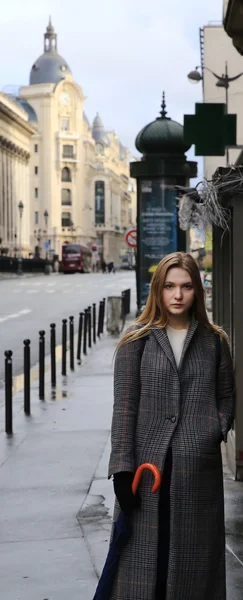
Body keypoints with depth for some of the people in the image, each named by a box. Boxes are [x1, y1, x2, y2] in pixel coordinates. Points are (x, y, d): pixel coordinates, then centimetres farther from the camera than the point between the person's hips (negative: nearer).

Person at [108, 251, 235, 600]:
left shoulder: (213, 341, 8)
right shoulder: (137, 340, 2)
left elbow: (227, 397, 16)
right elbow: (124, 407, -1)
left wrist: (218, 430, -4)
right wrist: (122, 468, -7)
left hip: (199, 467, 2)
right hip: (148, 465, -1)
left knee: (194, 558, 6)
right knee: (145, 555, -1)